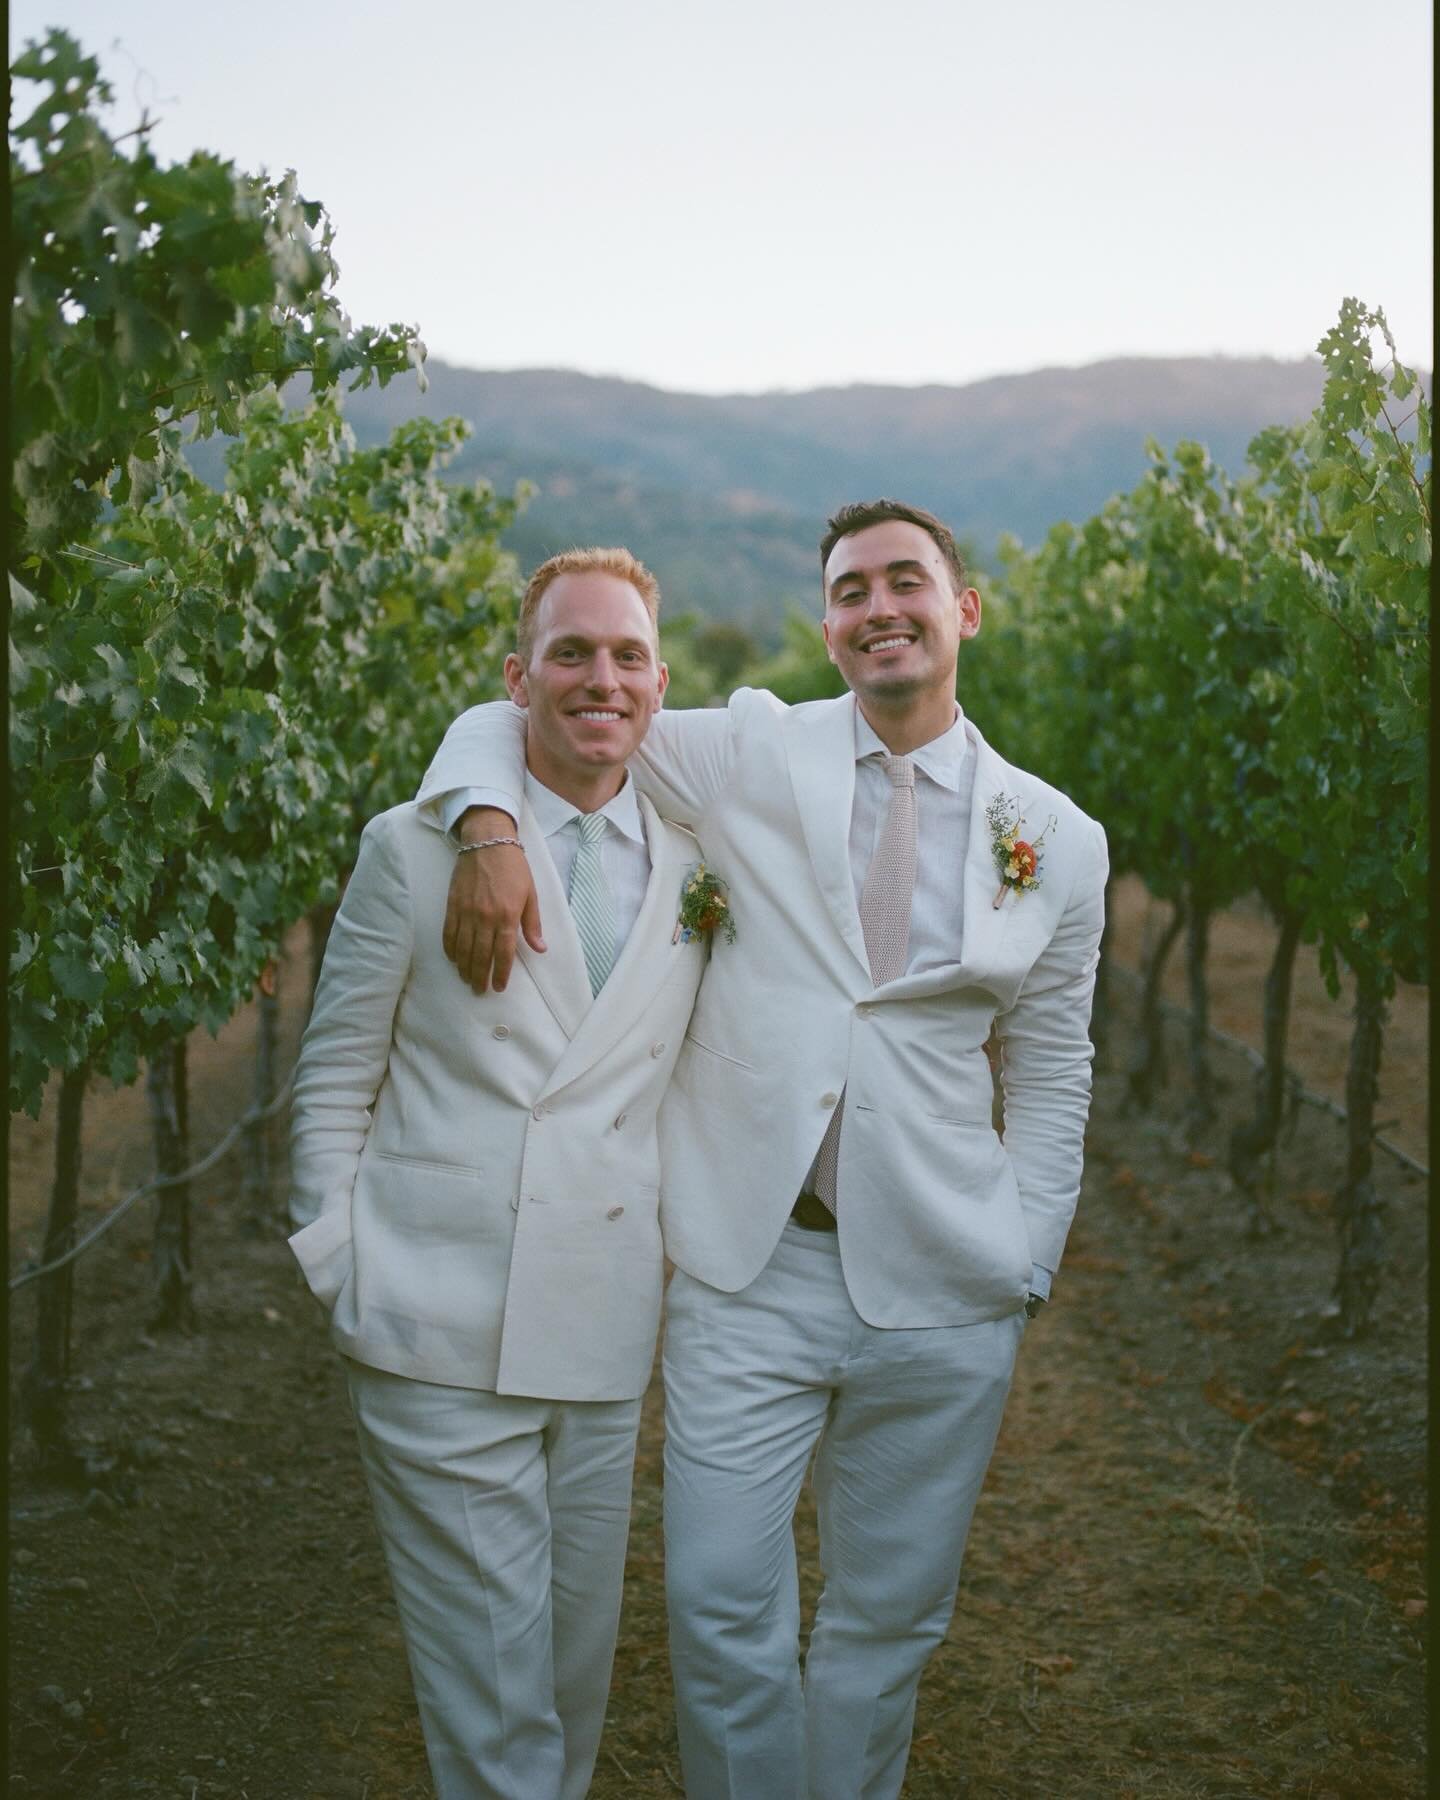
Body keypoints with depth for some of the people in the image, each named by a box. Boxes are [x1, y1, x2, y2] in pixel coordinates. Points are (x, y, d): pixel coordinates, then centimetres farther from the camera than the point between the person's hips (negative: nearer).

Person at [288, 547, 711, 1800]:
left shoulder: (695, 863, 9)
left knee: (577, 1661, 14)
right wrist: (338, 1269, -2)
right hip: (439, 1333, -3)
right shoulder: (413, 848, 0)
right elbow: (335, 1078, 3)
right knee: (490, 1688, -1)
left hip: (605, 1338, 3)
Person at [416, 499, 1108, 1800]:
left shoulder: (1059, 841, 5)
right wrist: (489, 825, -15)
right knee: (722, 1610, 1)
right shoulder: (748, 752, 2)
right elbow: (515, 722, 6)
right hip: (747, 1269, -1)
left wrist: (1026, 1267, 5)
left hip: (938, 1296, 1)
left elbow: (1051, 1074, 12)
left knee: (890, 1623, 13)